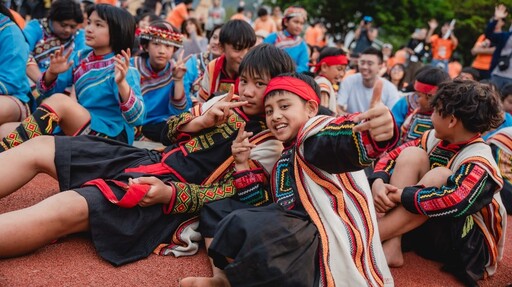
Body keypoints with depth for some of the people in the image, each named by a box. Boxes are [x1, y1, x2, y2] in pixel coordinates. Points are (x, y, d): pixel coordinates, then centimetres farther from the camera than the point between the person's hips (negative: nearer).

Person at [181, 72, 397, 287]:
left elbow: (343, 142, -31)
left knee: (241, 224, -35)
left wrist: (373, 135, -54)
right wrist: (242, 165, 16)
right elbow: (262, 206, 24)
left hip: (324, 244, -10)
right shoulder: (287, 156, 22)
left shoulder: (316, 135, -5)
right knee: (217, 208, 20)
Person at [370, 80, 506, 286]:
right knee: (411, 155, -12)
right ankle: (391, 246, -23)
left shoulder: (478, 163, -23)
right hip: (426, 228, 7)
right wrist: (378, 183, -21)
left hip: (470, 245, -6)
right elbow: (393, 156, 0)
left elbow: (454, 204, -39)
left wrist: (402, 195, -29)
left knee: (440, 176, -31)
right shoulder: (434, 139, -2)